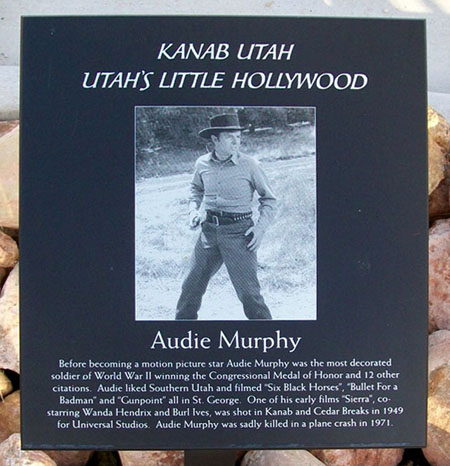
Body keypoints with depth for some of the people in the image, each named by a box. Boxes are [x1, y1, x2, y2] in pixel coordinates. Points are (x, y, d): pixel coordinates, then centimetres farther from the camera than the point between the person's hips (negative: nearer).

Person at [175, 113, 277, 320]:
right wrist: (193, 209, 7)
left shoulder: (249, 165, -8)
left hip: (239, 232, -4)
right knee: (192, 285, 15)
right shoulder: (202, 164, 2)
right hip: (209, 230, 4)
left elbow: (269, 198, 2)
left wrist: (261, 227, -9)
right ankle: (183, 318, 37)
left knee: (248, 292, -5)